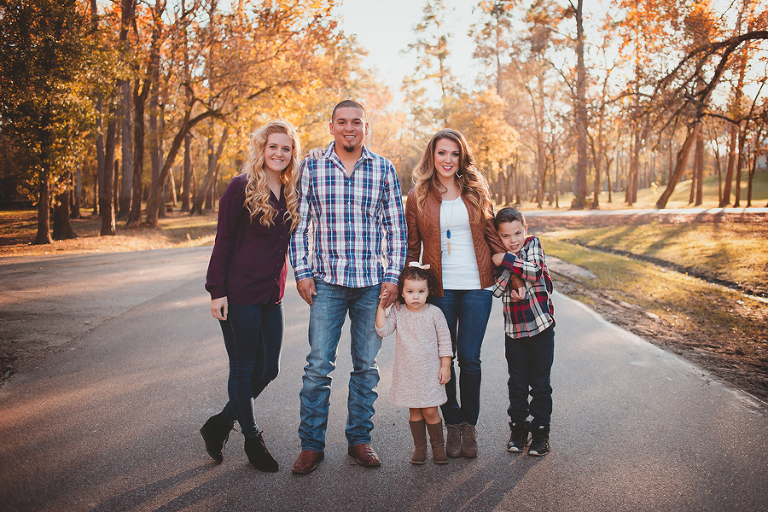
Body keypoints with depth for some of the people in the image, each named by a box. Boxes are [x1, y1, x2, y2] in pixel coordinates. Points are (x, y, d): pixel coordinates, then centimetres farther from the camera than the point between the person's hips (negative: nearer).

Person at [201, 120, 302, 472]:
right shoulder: (242, 188, -8)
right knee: (243, 370, 6)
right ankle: (253, 440, 23)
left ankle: (219, 424, 30)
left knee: (267, 369, 11)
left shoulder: (290, 193, 9)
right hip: (240, 294, -7)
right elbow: (223, 241, -8)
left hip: (272, 296, 7)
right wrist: (217, 290, -11)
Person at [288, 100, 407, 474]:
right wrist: (302, 272, -1)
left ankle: (359, 438, 24)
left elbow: (396, 227, 6)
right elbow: (300, 224, 6)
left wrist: (393, 276, -1)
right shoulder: (311, 168, 4)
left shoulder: (384, 170, 5)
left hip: (372, 282, 1)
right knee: (318, 365, -2)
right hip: (327, 280, -1)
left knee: (366, 365, 9)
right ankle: (312, 444, 12)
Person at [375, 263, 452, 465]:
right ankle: (419, 447, 23)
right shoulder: (398, 312, -1)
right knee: (414, 410, 9)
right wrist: (381, 306, -16)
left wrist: (445, 366, -2)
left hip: (430, 371, -2)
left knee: (430, 411, -1)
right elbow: (383, 330, -11)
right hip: (407, 372, 2)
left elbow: (444, 340, 1)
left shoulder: (434, 313, -5)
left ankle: (438, 446, 19)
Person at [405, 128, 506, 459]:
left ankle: (469, 425, 19)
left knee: (469, 357, 1)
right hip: (439, 288, 0)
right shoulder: (418, 197, 4)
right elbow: (411, 246, 7)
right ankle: (453, 424, 21)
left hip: (476, 286, 1)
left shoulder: (476, 192, 8)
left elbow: (492, 235, 11)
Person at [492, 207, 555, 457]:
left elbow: (535, 270, -21)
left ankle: (541, 430, 20)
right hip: (514, 330, 2)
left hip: (541, 326, -2)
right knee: (517, 382, 10)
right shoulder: (499, 257, 4)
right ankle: (518, 428, 24)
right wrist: (509, 273, -23)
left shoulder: (533, 244, -1)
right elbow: (496, 290, -10)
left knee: (540, 382, 6)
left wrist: (506, 260, -20)